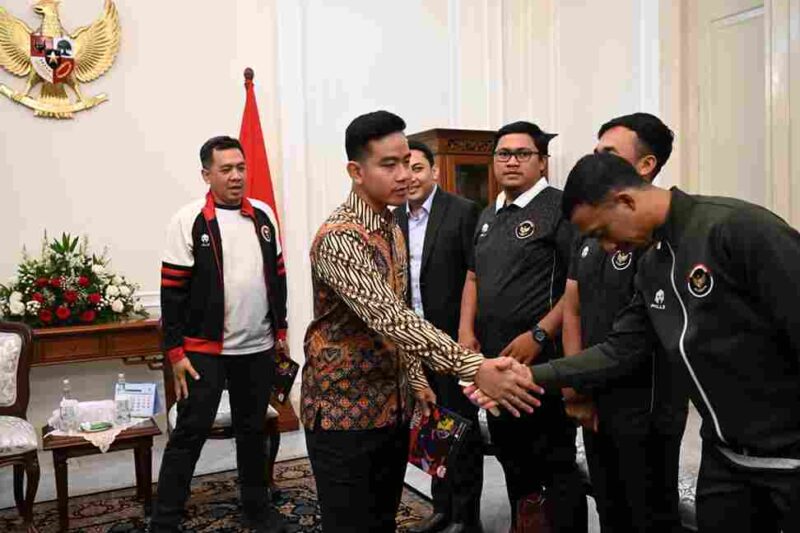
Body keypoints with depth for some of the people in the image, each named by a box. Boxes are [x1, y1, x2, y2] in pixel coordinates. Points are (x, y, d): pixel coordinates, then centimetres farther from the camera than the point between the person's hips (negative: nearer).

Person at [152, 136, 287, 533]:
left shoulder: (263, 215, 6)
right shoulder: (188, 221, -8)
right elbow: (172, 291, -8)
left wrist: (281, 327, 12)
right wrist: (175, 351, -10)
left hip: (258, 348, 5)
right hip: (204, 349, -4)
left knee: (253, 430, 16)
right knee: (190, 433, 2)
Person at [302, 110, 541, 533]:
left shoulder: (393, 230, 8)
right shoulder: (337, 239, -22)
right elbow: (388, 318, -33)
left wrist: (416, 378, 13)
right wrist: (474, 368, -38)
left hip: (391, 407, 8)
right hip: (345, 411, -8)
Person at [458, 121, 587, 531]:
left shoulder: (561, 208, -9)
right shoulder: (488, 216, 14)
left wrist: (538, 336, -19)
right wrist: (466, 331, 6)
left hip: (542, 361, -7)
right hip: (492, 359, 8)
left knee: (555, 463, 4)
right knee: (510, 455, 20)